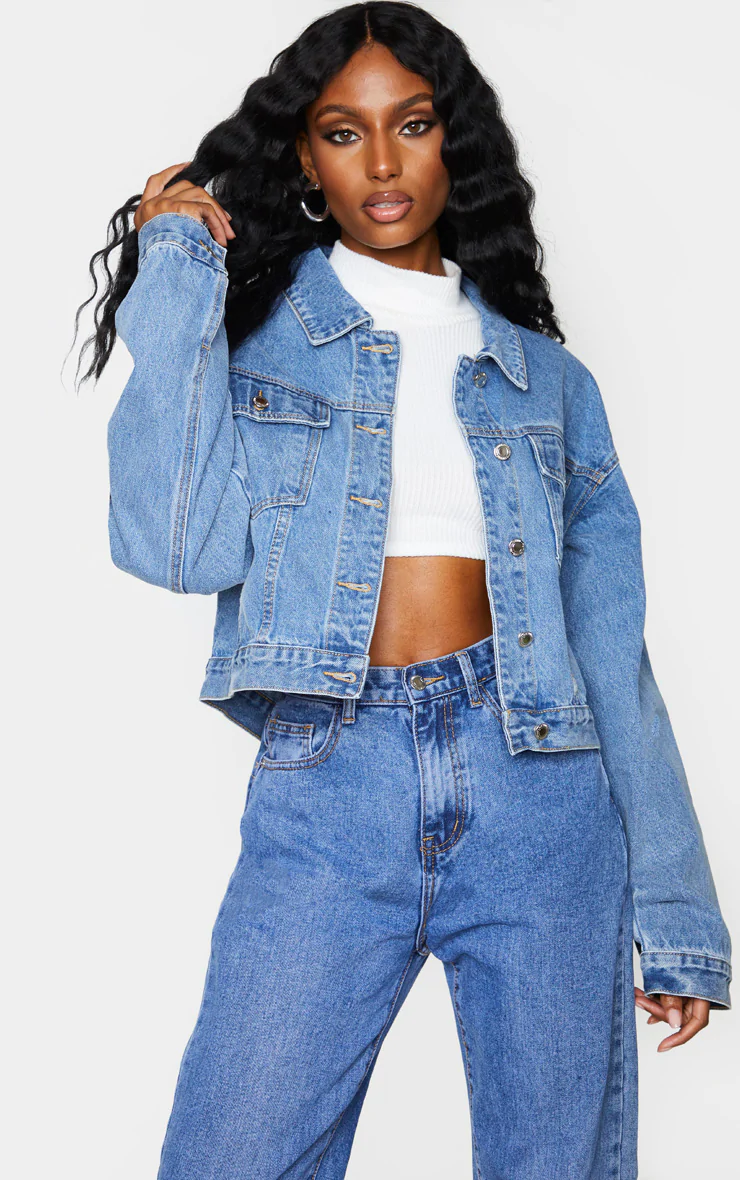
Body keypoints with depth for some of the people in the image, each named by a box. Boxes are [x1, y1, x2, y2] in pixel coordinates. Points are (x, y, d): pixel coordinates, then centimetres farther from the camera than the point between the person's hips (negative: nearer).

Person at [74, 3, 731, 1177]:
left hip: (537, 792, 2)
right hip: (324, 787, -2)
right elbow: (179, 544, -11)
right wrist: (175, 278, -4)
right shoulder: (253, 335, 9)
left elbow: (612, 650, 12)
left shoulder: (546, 375, 14)